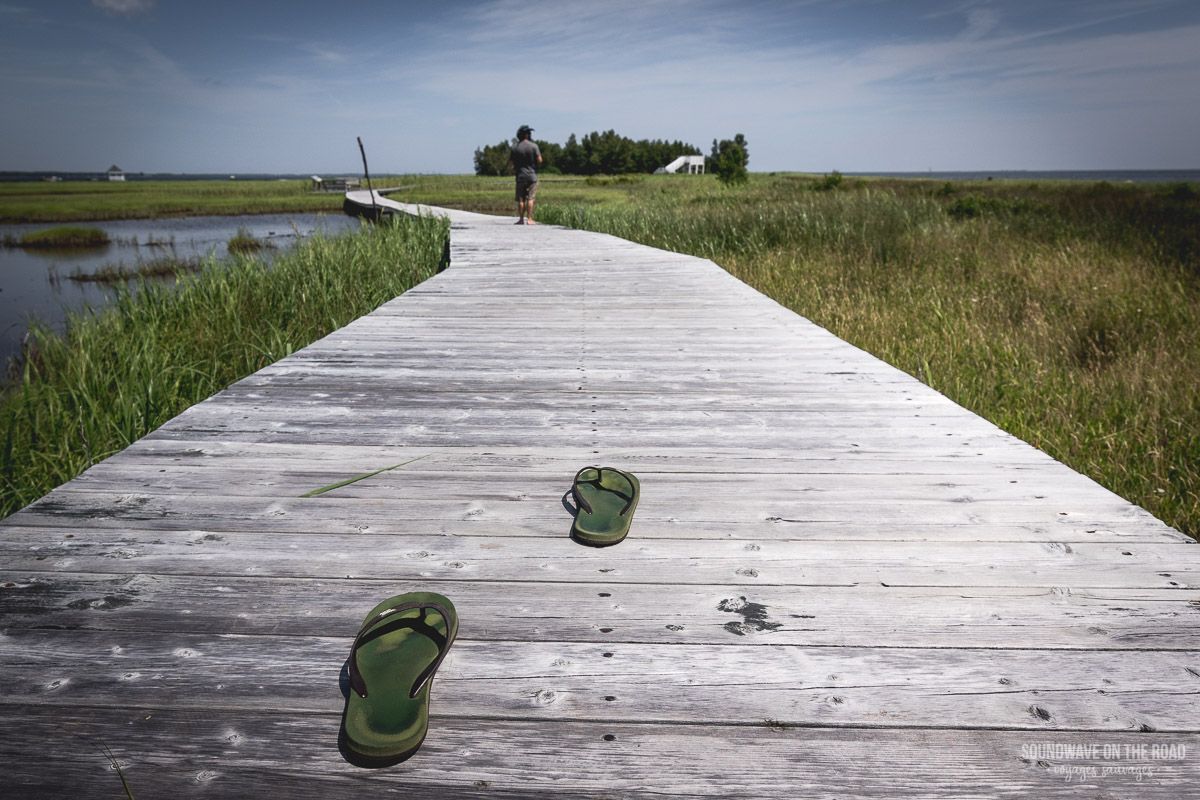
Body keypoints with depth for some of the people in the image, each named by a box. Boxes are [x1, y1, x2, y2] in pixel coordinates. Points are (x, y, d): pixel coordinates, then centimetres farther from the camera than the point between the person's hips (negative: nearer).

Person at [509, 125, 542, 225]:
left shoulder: (515, 147, 3)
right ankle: (529, 219, -6)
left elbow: (511, 162, 6)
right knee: (530, 198, -3)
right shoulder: (533, 146, -6)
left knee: (520, 199, 6)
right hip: (532, 175, -2)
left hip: (520, 176, 2)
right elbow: (539, 160, -7)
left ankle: (521, 219, 8)